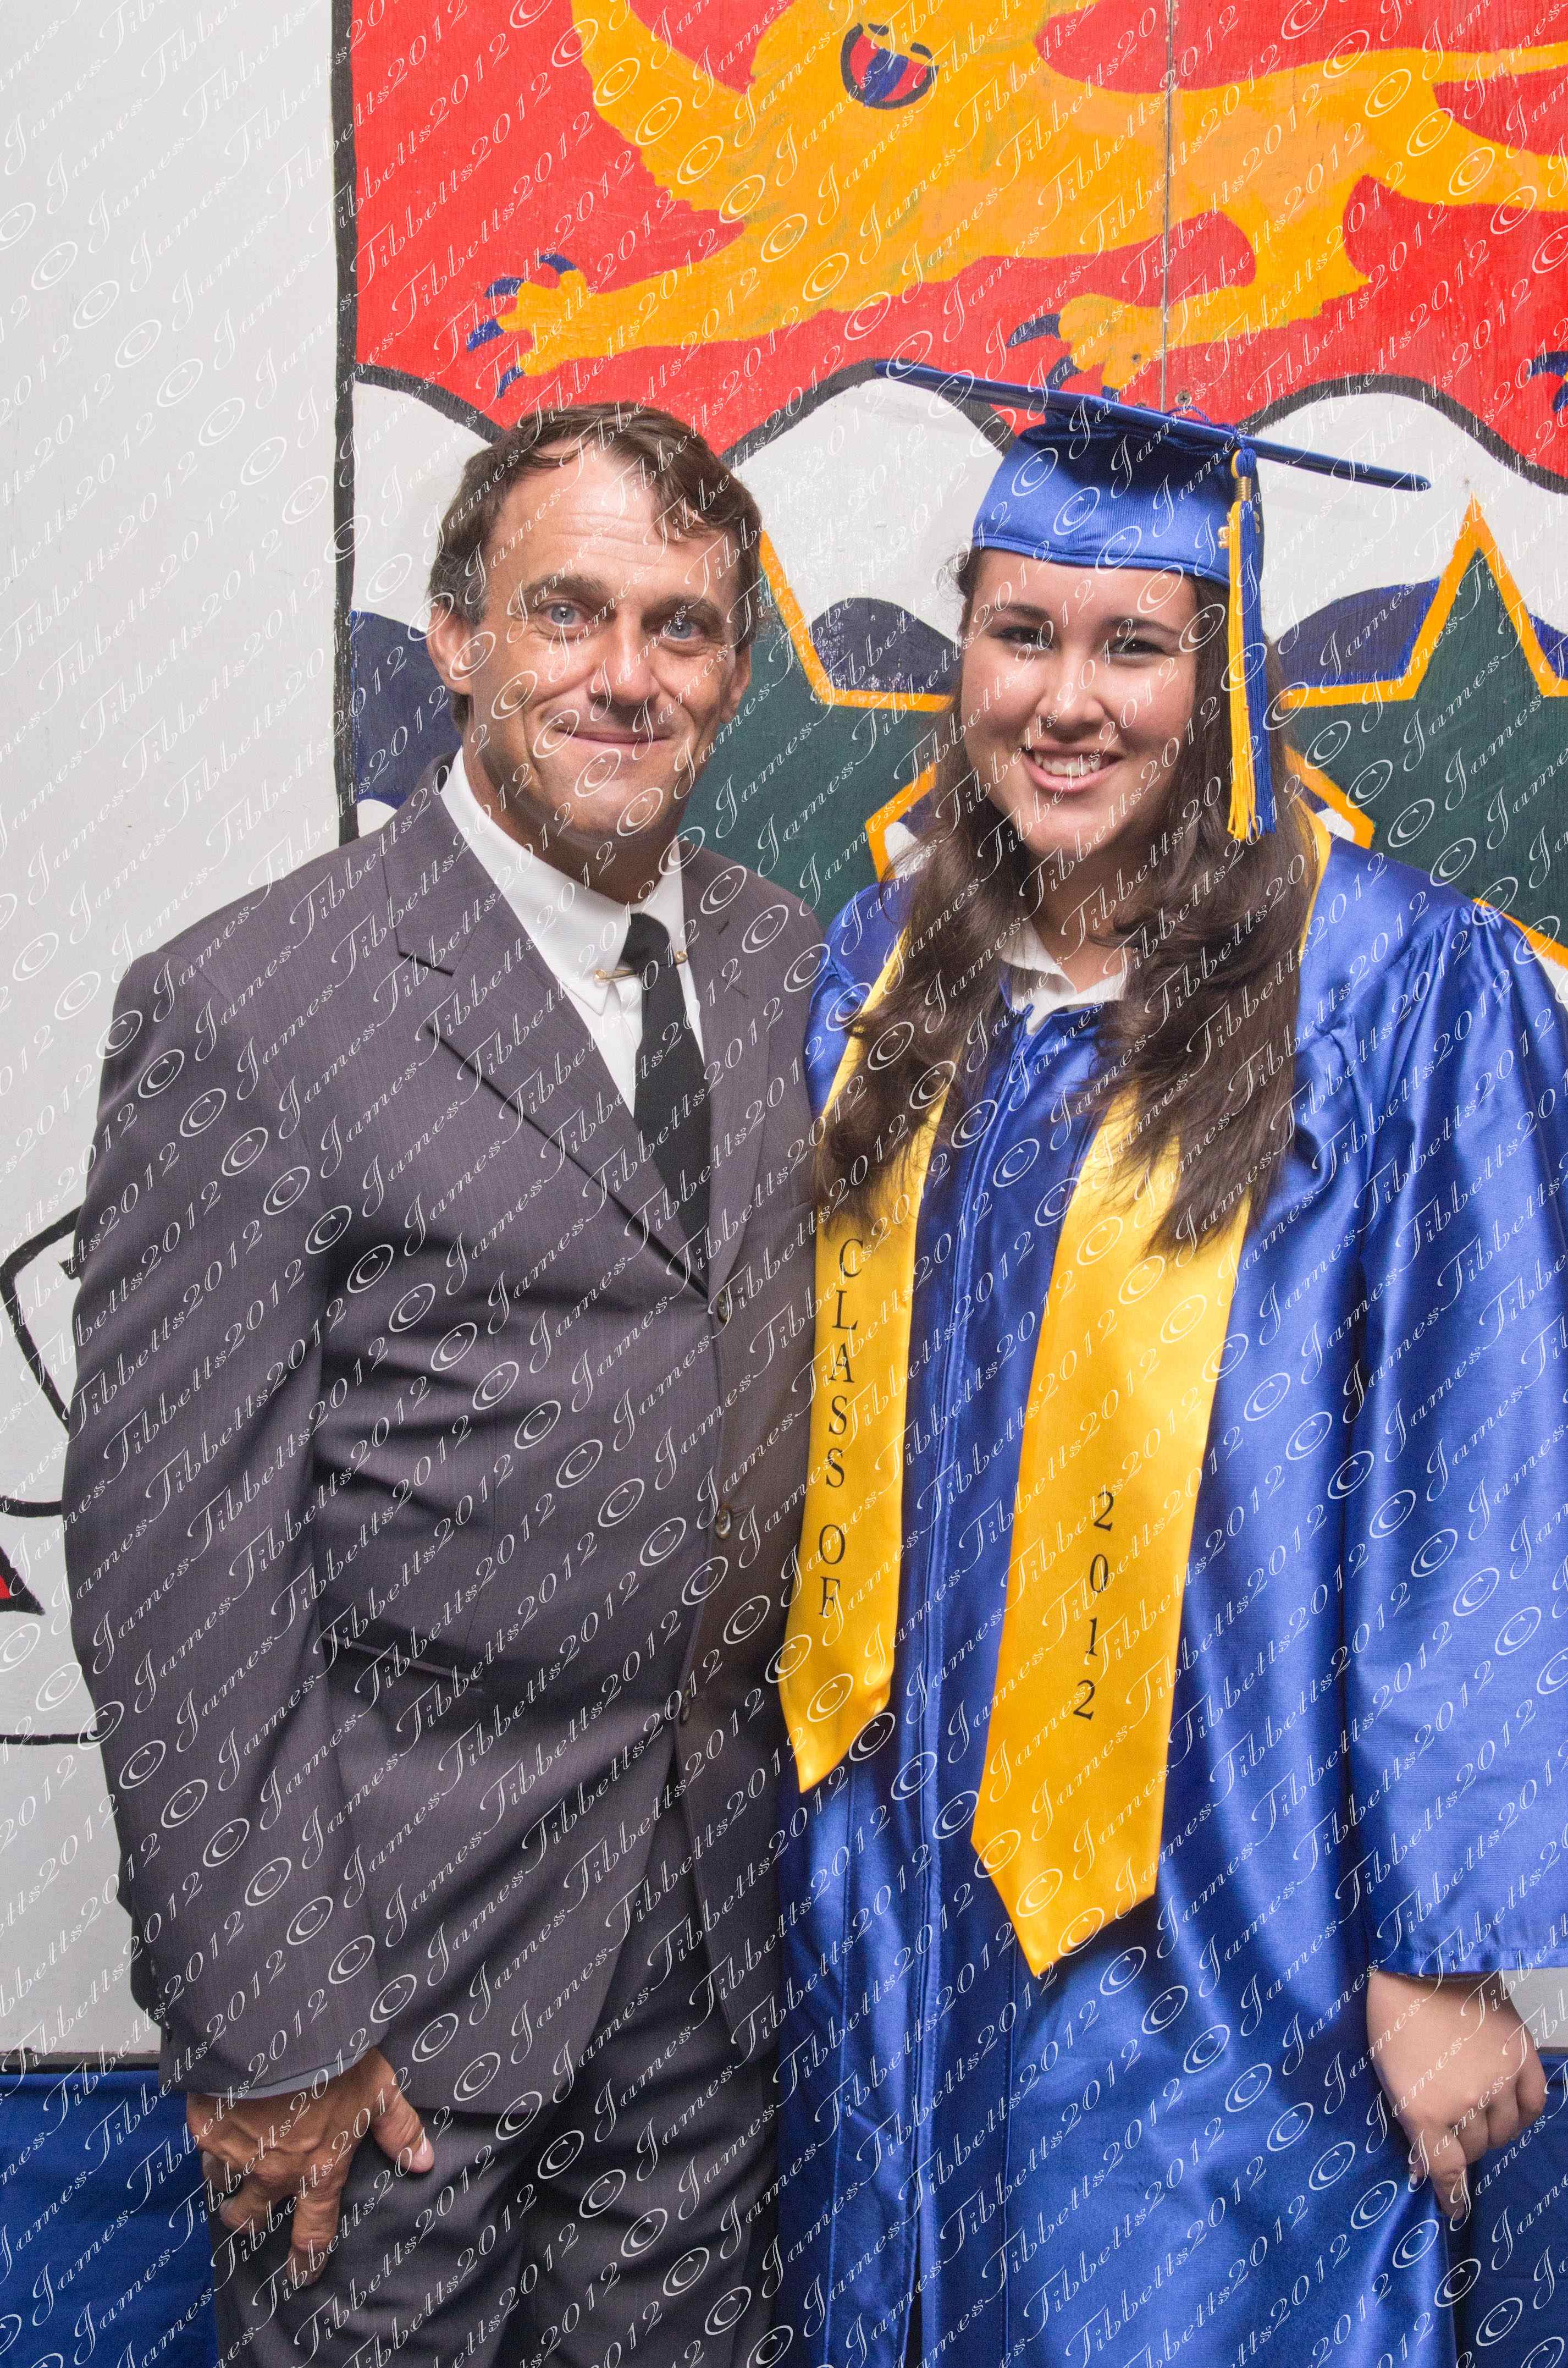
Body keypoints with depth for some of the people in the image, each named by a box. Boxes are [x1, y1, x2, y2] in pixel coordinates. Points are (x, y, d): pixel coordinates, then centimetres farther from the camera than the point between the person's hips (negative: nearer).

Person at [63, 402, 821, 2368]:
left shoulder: (787, 965, 4)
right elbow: (172, 1573, -14)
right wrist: (261, 2023, -13)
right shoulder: (241, 1009, -14)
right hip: (412, 1922, -5)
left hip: (729, 1907, 5)